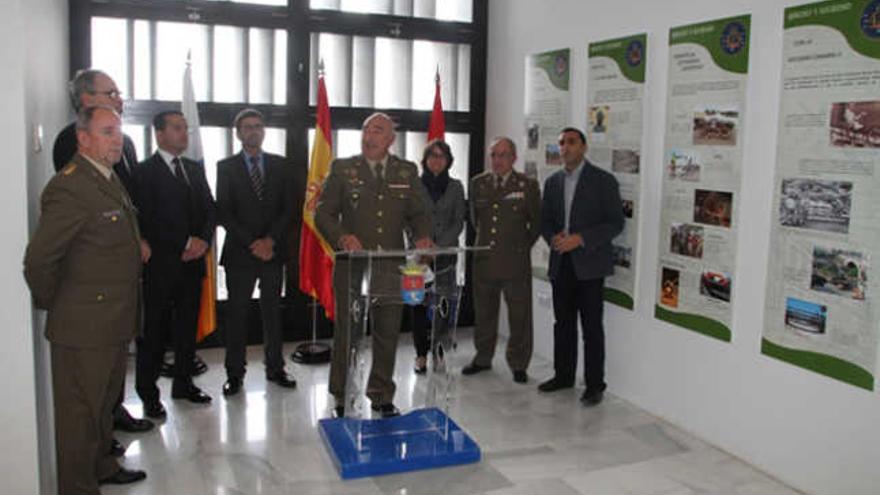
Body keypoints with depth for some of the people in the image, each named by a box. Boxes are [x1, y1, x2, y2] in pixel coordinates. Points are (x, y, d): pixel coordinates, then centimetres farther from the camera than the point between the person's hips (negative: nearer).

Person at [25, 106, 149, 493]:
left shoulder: (110, 179, 10)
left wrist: (137, 245, 7)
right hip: (84, 327, -10)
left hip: (115, 322, 10)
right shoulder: (69, 188, -21)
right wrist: (51, 303, -10)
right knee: (80, 413, 6)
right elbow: (38, 261, -23)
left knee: (104, 402, 25)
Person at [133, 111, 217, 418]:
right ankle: (148, 393, 11)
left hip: (193, 261, 6)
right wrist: (185, 243, -14)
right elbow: (148, 220, -12)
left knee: (188, 325, 12)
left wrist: (203, 240, -5)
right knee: (154, 329, 1)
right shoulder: (145, 171, -4)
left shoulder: (195, 169, 15)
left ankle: (183, 383, 24)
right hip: (161, 264, -6)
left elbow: (210, 210, 13)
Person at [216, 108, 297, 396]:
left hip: (273, 250, 2)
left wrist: (270, 240, -8)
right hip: (239, 252, -2)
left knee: (272, 310, 8)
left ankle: (275, 368, 17)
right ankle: (234, 373, 10)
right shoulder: (226, 167, 3)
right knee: (237, 312, 1)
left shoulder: (279, 165, 9)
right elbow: (223, 212, -3)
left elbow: (287, 207, 5)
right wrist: (252, 243, -11)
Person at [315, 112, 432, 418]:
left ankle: (381, 396, 27)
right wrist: (342, 237, -19)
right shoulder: (342, 169, 3)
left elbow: (417, 213, 12)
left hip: (392, 267, 2)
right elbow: (323, 213, 0)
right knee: (347, 333, 5)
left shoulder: (407, 172, 10)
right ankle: (342, 399, 20)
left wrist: (422, 236, -9)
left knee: (387, 335, 11)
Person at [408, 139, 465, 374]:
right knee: (418, 304, -3)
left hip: (446, 252, 1)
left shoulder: (455, 187, 9)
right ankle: (421, 354, 6)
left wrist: (439, 246, -8)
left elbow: (458, 222, 5)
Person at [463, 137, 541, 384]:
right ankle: (483, 358, 30)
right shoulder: (478, 183, 7)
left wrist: (522, 247, 6)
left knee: (519, 316, 4)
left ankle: (518, 364, 17)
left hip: (515, 261, -3)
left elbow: (536, 222, 4)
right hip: (484, 259, 3)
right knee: (483, 313, 14)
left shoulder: (528, 185, -3)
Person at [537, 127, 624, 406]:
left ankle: (594, 385, 8)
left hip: (589, 264, -5)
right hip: (560, 264, 5)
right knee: (563, 323, 13)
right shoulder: (553, 182, 11)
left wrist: (580, 239, -17)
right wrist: (553, 238, -6)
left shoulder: (603, 181, -4)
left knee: (592, 327, -1)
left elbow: (615, 223, -7)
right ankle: (563, 375, 26)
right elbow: (545, 220, 16)